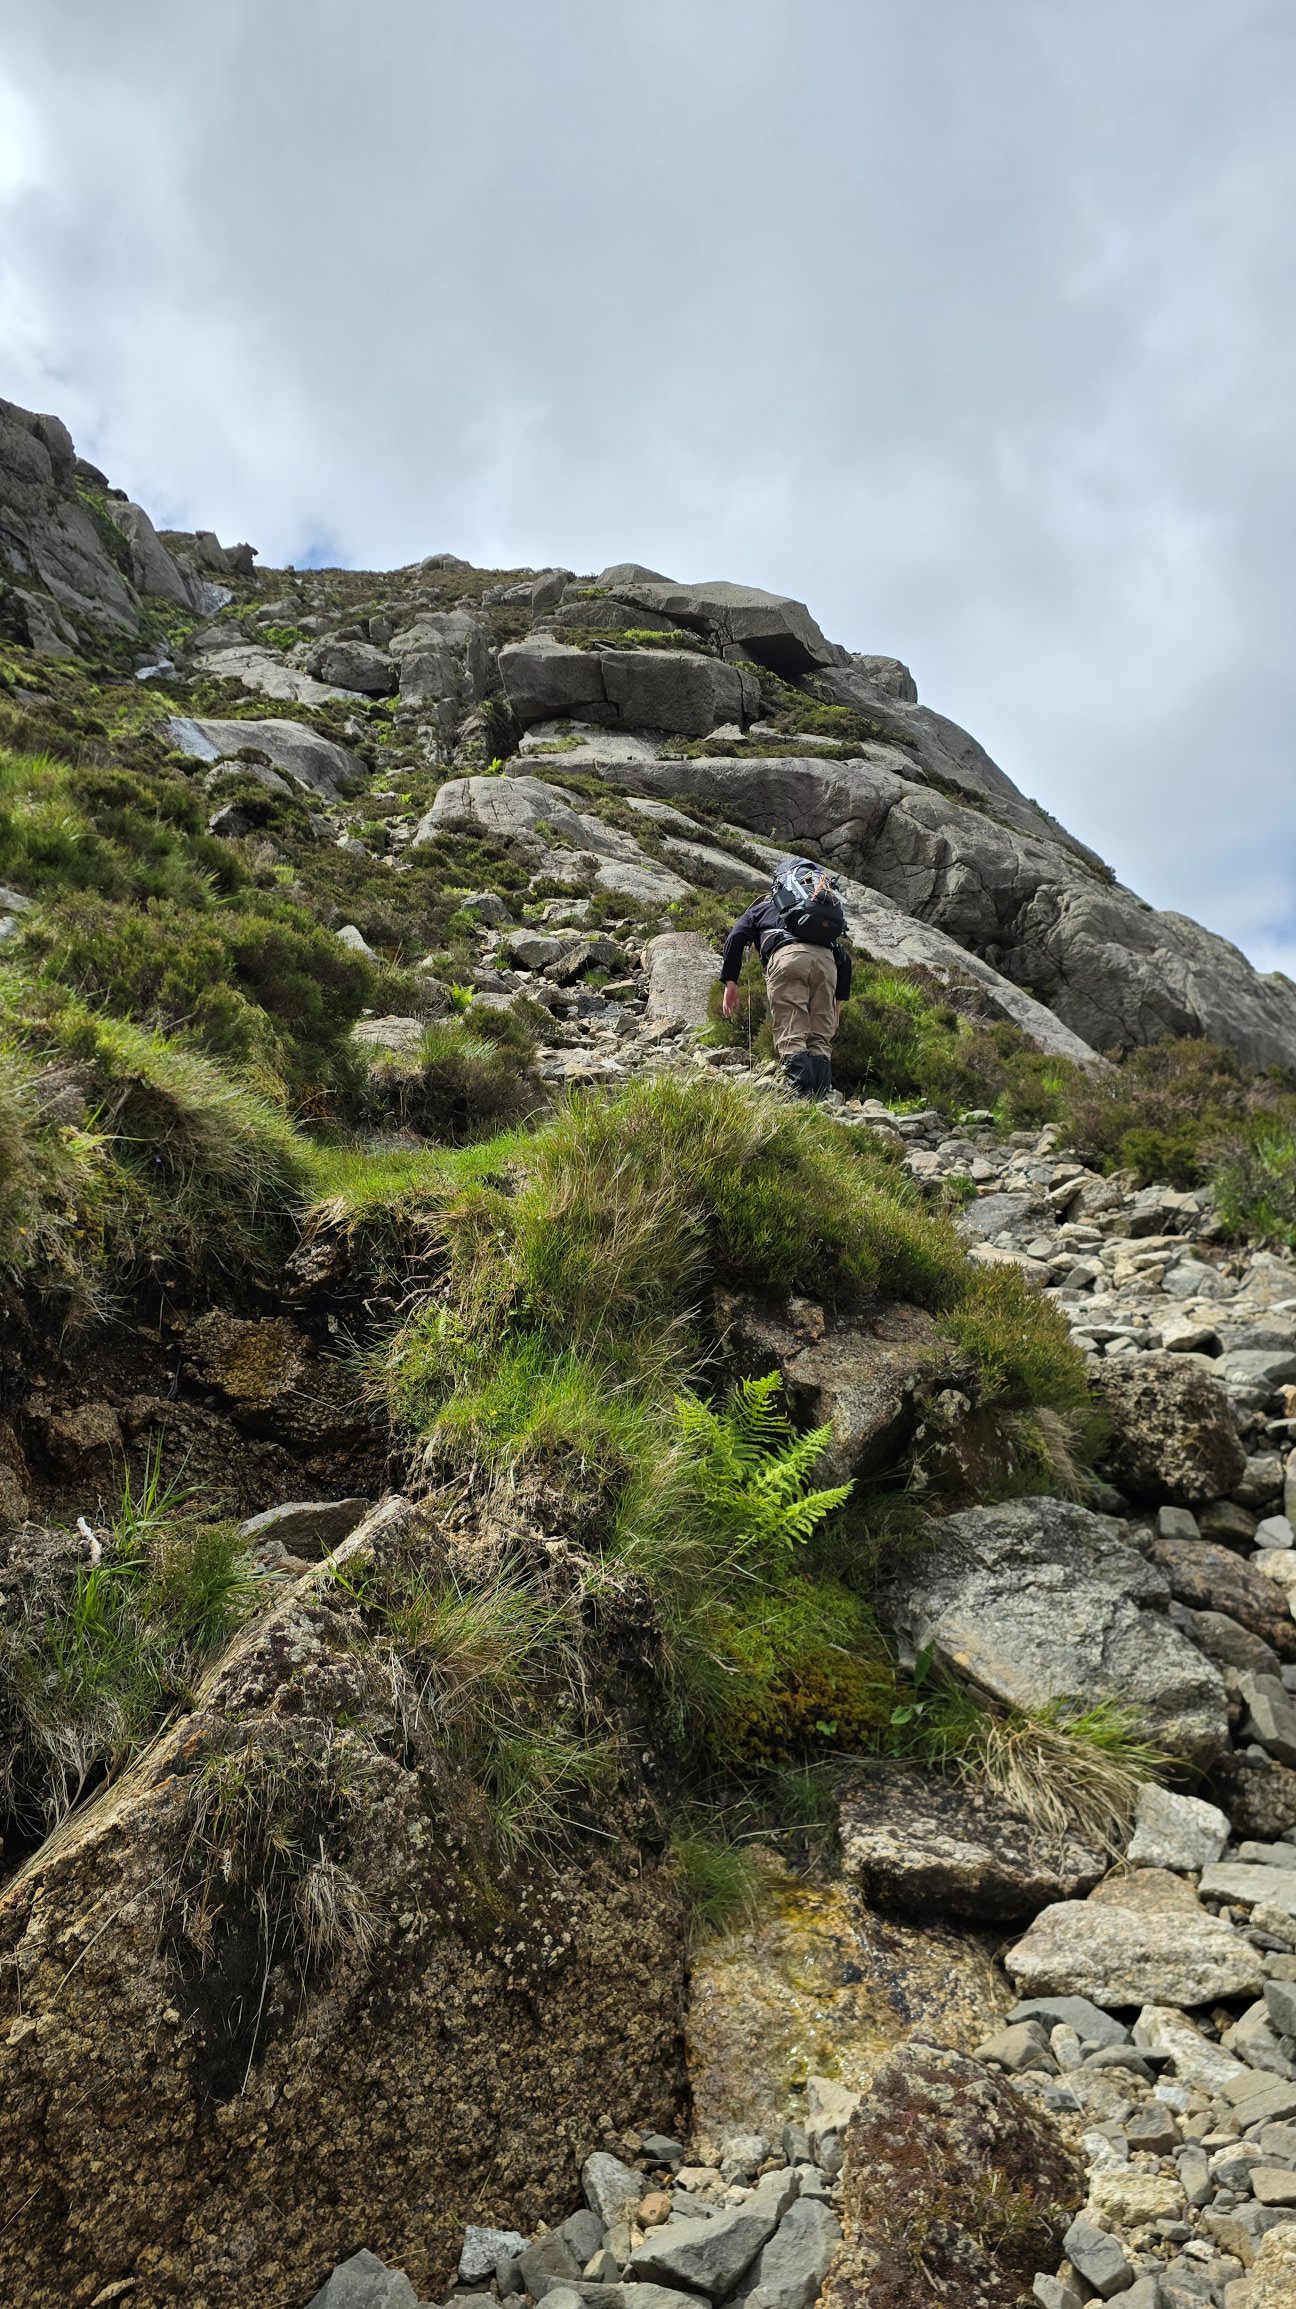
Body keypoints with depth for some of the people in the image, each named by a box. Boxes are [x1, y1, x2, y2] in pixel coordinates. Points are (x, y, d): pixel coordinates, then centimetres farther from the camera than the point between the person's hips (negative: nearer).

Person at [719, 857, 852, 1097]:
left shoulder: (762, 906, 32)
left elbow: (736, 937, 12)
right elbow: (844, 957, 32)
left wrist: (730, 982, 9)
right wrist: (838, 1000, 35)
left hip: (787, 956, -4)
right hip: (826, 960, 4)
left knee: (792, 1038, -9)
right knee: (820, 1040, 5)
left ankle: (803, 1099, -22)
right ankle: (822, 1102, -5)